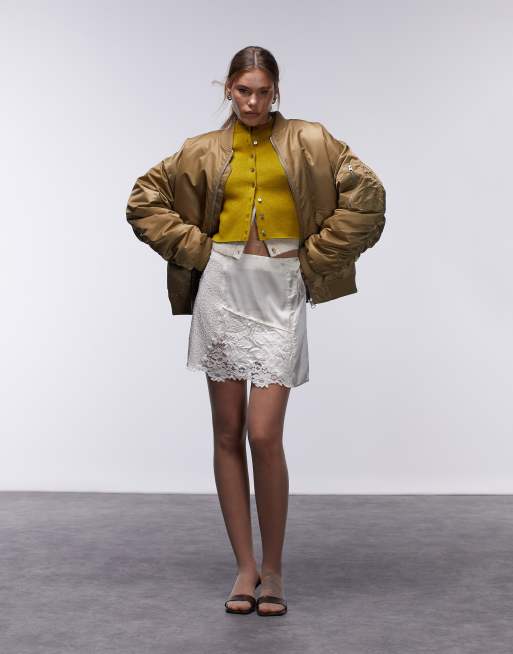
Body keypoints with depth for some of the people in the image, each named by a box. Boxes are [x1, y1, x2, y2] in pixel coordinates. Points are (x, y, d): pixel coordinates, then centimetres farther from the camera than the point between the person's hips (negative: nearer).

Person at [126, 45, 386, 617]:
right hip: (223, 287, 2)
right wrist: (195, 248, 5)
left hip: (280, 294, -2)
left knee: (264, 436, -9)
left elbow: (366, 196, 1)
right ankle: (245, 566, 15)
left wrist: (315, 257, -1)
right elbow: (143, 201, 15)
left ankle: (273, 570, 8)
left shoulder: (310, 142, 7)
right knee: (227, 433, 3)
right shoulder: (204, 152, 11)